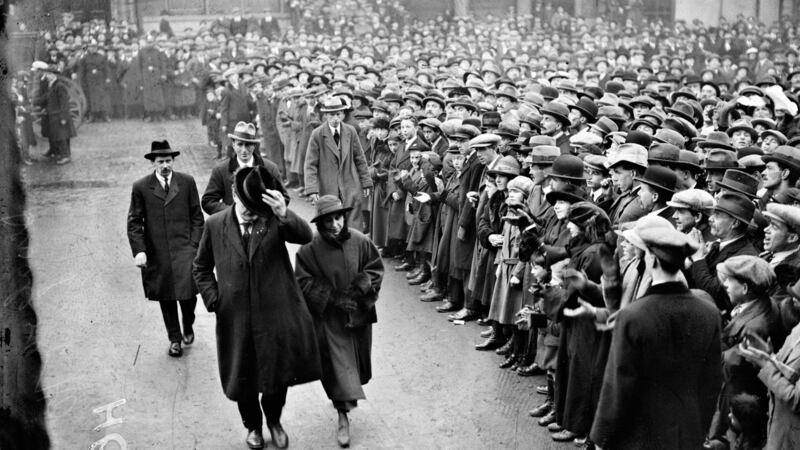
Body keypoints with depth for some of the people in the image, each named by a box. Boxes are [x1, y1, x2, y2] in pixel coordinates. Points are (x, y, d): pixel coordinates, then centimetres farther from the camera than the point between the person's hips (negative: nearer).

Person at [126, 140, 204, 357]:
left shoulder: (187, 182, 3)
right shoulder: (141, 187, 0)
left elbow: (197, 217, 7)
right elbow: (134, 223, 2)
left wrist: (194, 246, -1)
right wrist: (139, 251, -8)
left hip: (184, 250, 0)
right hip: (157, 254, 0)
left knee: (188, 293, -7)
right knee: (166, 298, 8)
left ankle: (188, 327, 24)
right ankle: (174, 339, 26)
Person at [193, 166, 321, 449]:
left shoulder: (274, 220, -8)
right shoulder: (216, 225, -3)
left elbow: (305, 236, -26)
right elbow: (201, 268, 9)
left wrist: (284, 216, -44)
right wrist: (214, 299, -3)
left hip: (276, 315, -1)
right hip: (236, 318, 1)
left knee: (279, 374, 14)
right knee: (242, 378, 14)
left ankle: (274, 420, 42)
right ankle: (252, 425, 41)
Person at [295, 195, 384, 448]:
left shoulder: (360, 241, -10)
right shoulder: (310, 249, -16)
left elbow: (375, 268, 0)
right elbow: (303, 282, -12)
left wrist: (360, 288, -15)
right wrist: (334, 298, -17)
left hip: (358, 313, 3)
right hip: (329, 318, -3)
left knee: (357, 358, 18)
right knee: (338, 364, -3)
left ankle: (348, 396, 46)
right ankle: (343, 418, 4)